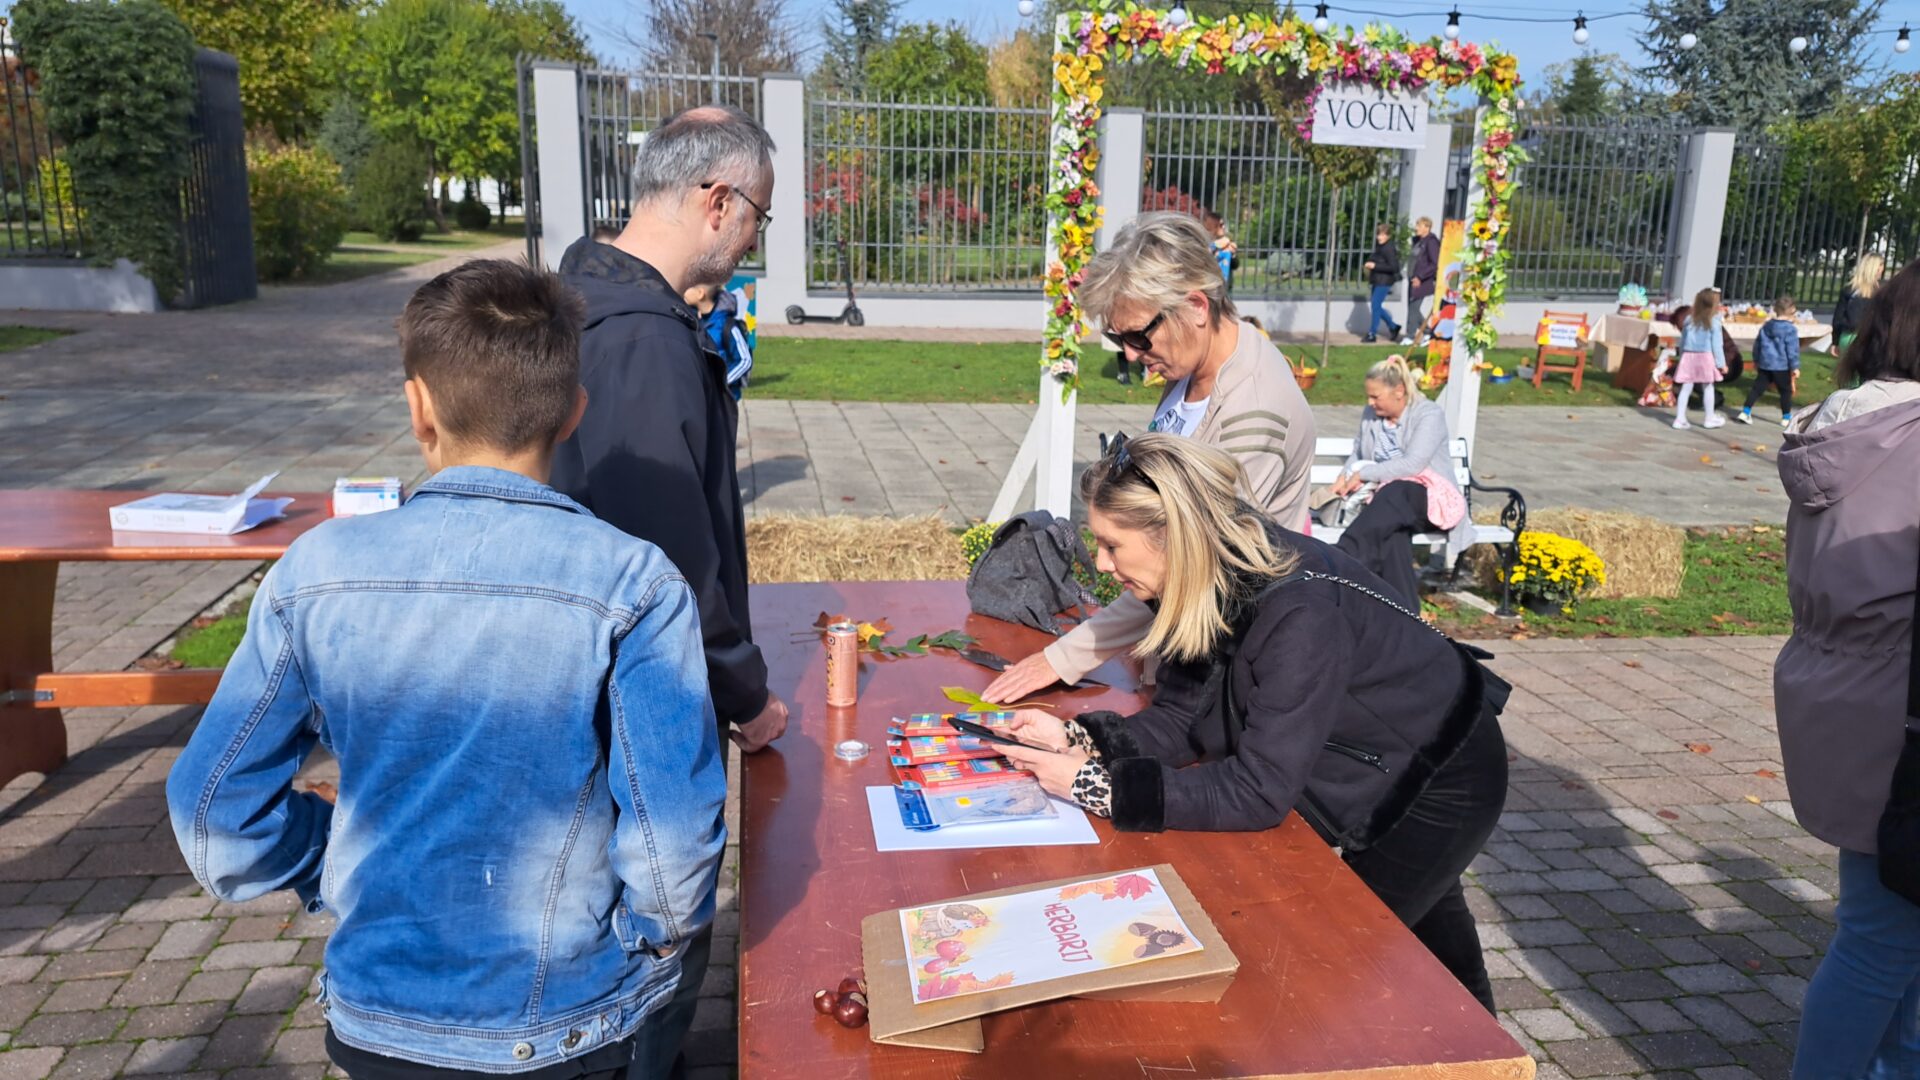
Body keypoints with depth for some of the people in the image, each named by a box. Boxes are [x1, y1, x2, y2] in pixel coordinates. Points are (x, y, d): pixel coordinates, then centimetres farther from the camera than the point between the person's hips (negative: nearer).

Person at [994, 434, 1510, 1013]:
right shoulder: (1211, 584, -14)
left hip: (1442, 783, -7)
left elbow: (1258, 791, -38)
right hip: (1375, 779, 8)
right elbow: (1179, 718, -8)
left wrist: (1097, 786, -38)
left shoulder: (1299, 612, -39)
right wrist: (1075, 738, -23)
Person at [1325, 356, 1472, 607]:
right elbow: (1358, 453, 26)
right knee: (1391, 530, -36)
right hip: (1388, 502, 4)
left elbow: (1413, 464, -17)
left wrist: (1363, 474, -16)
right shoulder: (1369, 415, 14)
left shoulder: (1429, 414, -5)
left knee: (1394, 494, -41)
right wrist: (1345, 476, 3)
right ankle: (1403, 608, -46)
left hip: (1431, 501, -4)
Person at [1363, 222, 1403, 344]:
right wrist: (1370, 264, 6)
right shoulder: (1379, 246, 12)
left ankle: (1372, 334, 0)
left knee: (1376, 306, -7)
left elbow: (1393, 267, -20)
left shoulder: (1389, 248, -16)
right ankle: (1393, 326, 30)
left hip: (1384, 282, -9)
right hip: (1377, 280, 9)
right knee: (1377, 306, 14)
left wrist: (1375, 266, -21)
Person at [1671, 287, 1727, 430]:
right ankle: (1710, 418, 21)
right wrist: (1721, 363, -2)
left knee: (1686, 388, 5)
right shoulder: (1713, 321, -8)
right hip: (1705, 357, -3)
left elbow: (1682, 341, 9)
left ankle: (1680, 419, 3)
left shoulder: (1689, 319, 4)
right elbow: (1716, 345, -7)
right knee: (1708, 388, 10)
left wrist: (1682, 356, 18)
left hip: (1688, 356, 3)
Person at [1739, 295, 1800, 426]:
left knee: (1757, 388, 8)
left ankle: (1745, 412, -1)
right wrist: (1795, 367, -8)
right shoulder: (1790, 328, -13)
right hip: (1782, 366, -5)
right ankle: (1786, 418, 14)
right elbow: (1793, 350, -13)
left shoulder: (1766, 325, 6)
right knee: (1785, 391, 8)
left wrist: (1756, 360, 26)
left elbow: (1757, 344, 15)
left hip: (1764, 364, 5)